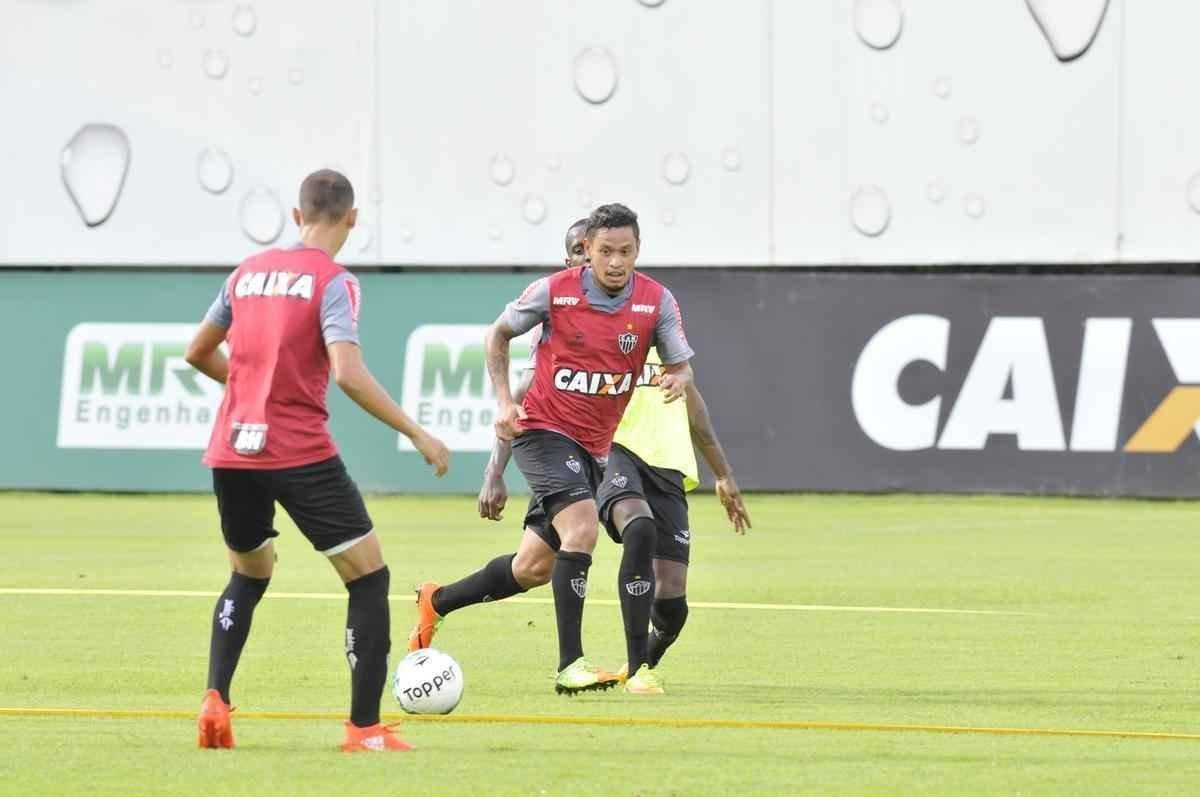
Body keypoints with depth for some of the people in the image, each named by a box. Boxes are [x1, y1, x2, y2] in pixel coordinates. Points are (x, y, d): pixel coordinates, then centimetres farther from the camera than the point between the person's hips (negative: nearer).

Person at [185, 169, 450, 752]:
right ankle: (364, 728, -3)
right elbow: (349, 374, -20)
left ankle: (215, 700, 9)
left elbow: (198, 354, 20)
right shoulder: (333, 281, -7)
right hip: (301, 455, -6)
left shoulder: (248, 272, 11)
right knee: (369, 577, 4)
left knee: (249, 574, 27)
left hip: (232, 452, 6)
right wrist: (418, 435, -15)